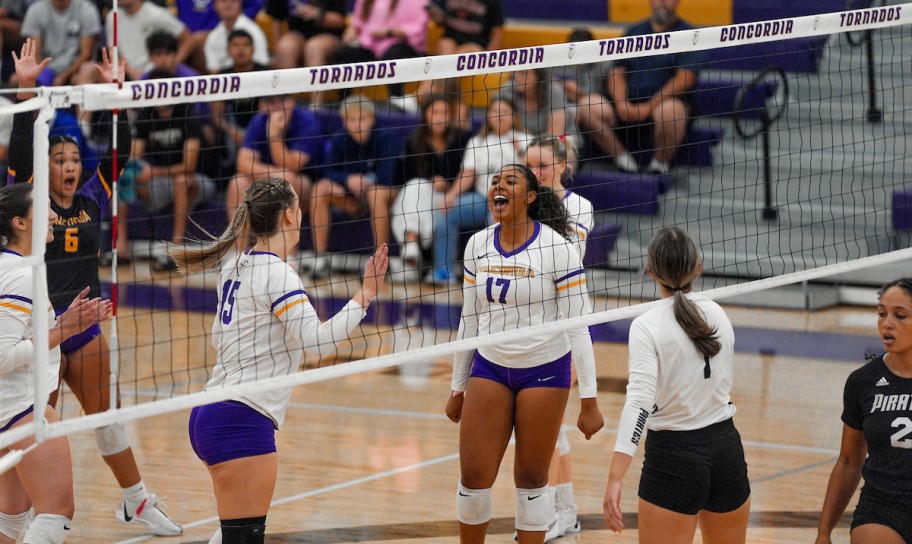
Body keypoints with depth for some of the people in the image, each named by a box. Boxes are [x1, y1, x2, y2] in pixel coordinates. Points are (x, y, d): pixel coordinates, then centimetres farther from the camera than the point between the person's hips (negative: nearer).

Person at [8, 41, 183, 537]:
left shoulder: (91, 201, 5)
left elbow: (118, 150, 0)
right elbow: (20, 149, -19)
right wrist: (26, 89, -28)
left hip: (84, 326, 5)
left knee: (106, 417, 14)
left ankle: (136, 502, 24)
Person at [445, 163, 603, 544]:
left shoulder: (555, 247, -13)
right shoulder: (478, 245, 1)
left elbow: (578, 326, -12)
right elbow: (469, 320, 11)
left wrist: (589, 401, -14)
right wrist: (458, 389, 14)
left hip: (544, 370, -4)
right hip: (489, 367, 4)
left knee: (531, 480, 3)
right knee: (473, 476, -1)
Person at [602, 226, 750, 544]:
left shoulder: (647, 326, -13)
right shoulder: (718, 315, 4)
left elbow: (640, 401, -23)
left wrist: (615, 478, -28)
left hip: (674, 457, -5)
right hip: (727, 446, 5)